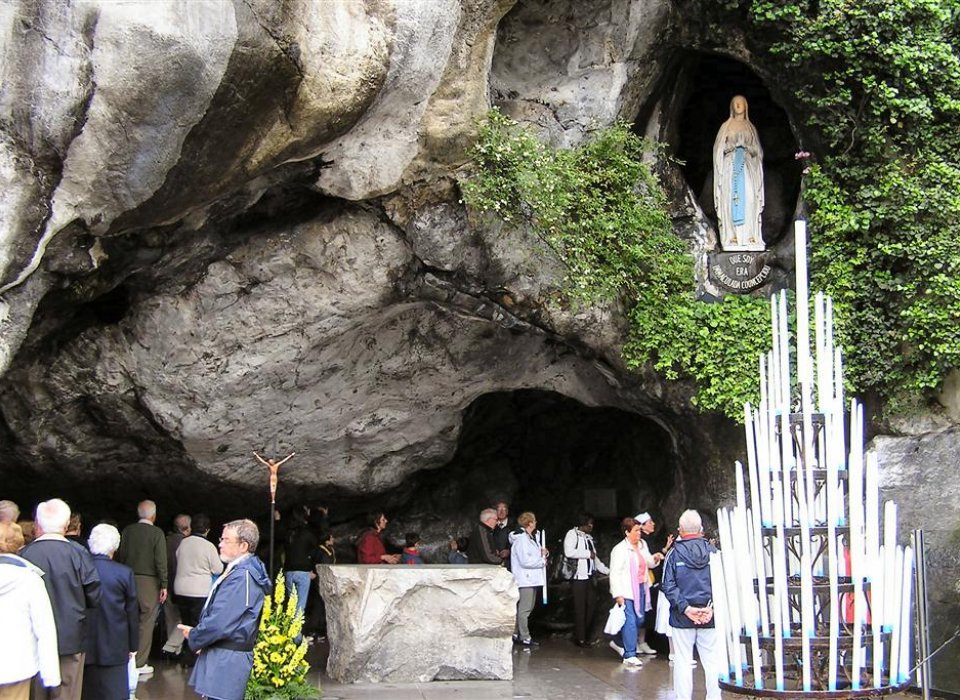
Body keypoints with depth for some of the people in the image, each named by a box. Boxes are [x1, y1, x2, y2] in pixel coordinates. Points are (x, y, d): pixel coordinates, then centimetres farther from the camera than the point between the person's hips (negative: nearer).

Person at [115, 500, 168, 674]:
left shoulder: (127, 531, 5)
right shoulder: (157, 533, -7)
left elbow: (120, 556, 7)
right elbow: (161, 561, -9)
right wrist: (164, 586, -5)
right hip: (149, 581, -4)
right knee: (146, 622, 0)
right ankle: (140, 663, 1)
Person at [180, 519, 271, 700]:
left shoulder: (242, 577, -20)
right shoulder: (239, 571, 14)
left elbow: (220, 623, -22)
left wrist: (194, 636, -5)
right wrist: (201, 636, 8)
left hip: (227, 660, -10)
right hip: (222, 656, 10)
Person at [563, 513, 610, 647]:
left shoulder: (588, 537, 20)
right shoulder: (572, 534, -6)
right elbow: (569, 552, -21)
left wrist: (607, 570, 17)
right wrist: (588, 554, -13)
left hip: (588, 576, 8)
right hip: (578, 576, -8)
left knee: (591, 604, 6)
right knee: (580, 607, -4)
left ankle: (585, 635, 17)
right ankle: (580, 638, 3)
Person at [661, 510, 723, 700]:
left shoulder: (675, 553, -4)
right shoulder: (712, 551, 0)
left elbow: (668, 586, -9)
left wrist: (685, 608, -12)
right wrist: (712, 607, -11)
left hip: (682, 618, -1)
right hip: (710, 618, 1)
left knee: (683, 661, 5)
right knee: (713, 661, 8)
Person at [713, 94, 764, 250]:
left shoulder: (750, 127, 16)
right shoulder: (726, 126, 11)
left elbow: (757, 150, 16)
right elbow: (719, 148, 7)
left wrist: (748, 147, -1)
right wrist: (731, 146, -8)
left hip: (747, 166, 2)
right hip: (730, 166, -2)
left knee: (749, 199, -12)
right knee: (731, 199, -12)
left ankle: (750, 235, -14)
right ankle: (732, 236, -15)